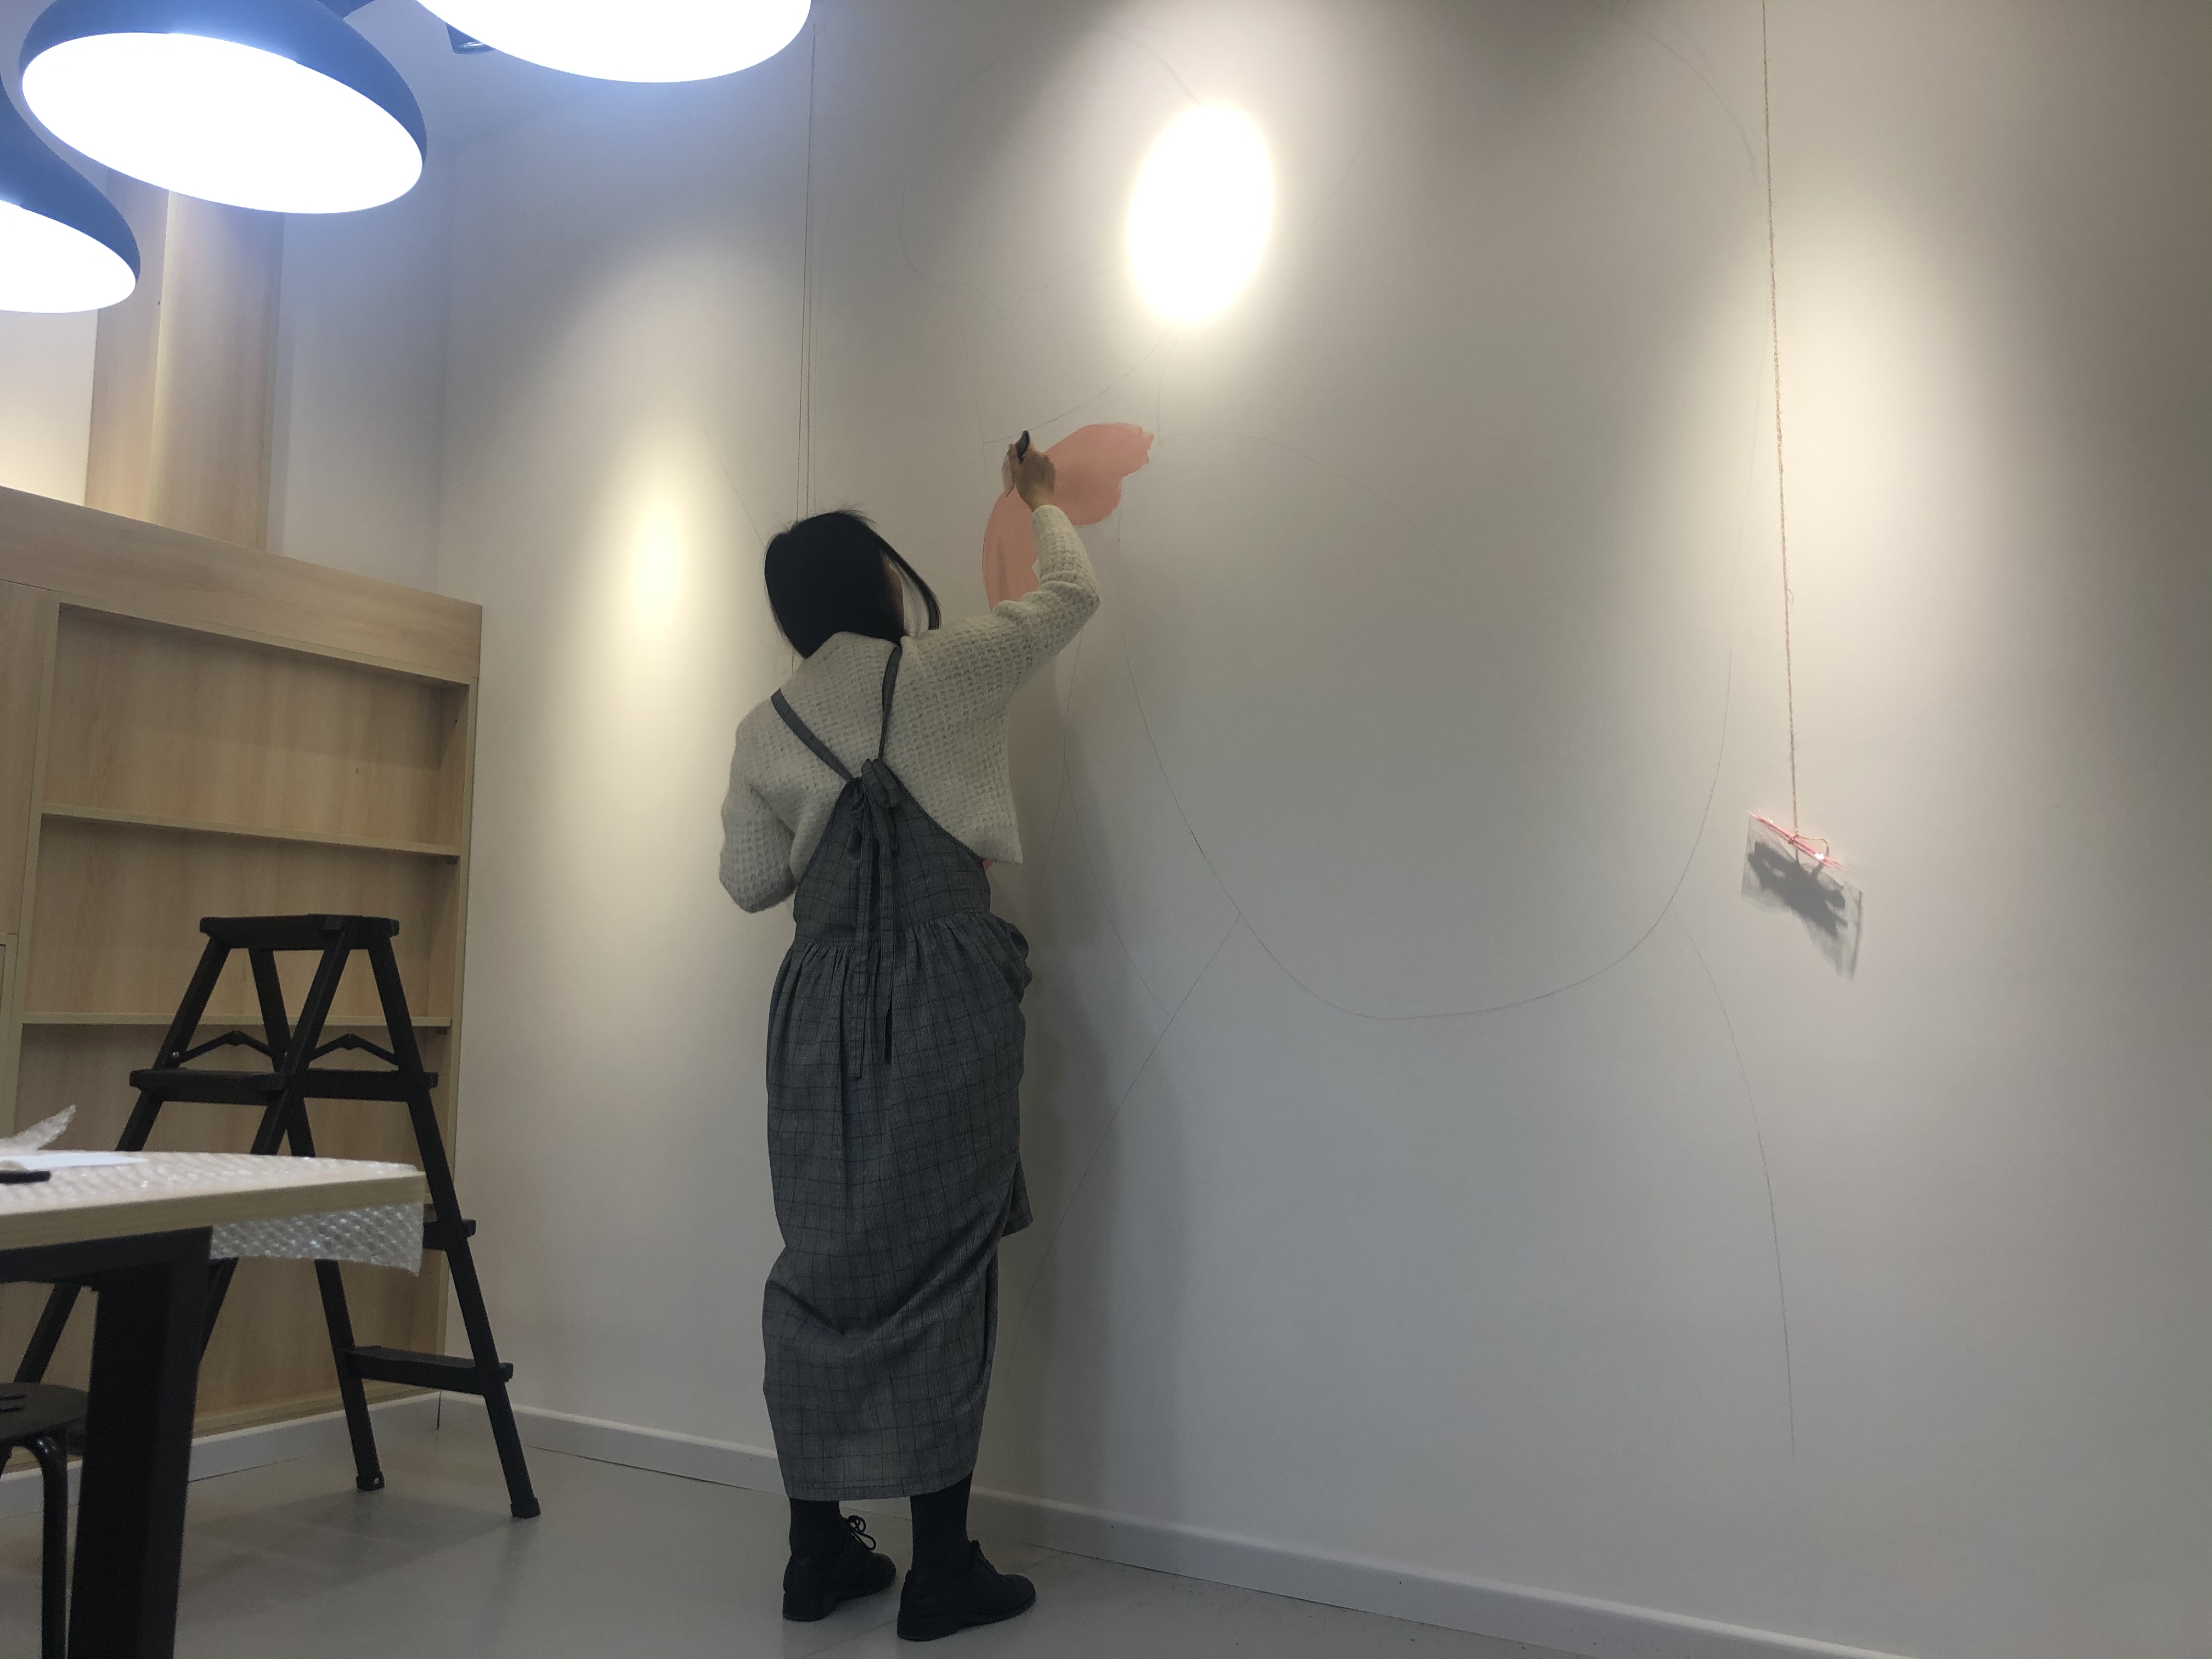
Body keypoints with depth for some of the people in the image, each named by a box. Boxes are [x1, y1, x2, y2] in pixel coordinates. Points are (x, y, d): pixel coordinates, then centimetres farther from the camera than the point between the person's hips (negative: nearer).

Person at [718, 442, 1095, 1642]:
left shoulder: (765, 732, 8)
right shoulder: (944, 672, -1)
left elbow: (749, 883, 15)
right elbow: (1075, 595, 13)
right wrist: (1041, 503, 30)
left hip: (822, 1005, 4)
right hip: (945, 993, -3)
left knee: (823, 1263, 11)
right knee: (937, 1263, 0)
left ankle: (818, 1549, 18)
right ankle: (941, 1567, 6)